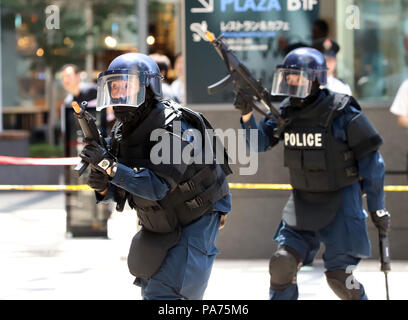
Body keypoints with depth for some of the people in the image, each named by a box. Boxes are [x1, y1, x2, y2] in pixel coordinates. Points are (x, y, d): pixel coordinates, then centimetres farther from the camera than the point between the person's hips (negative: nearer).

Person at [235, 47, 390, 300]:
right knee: (283, 263, -6)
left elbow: (371, 162, -10)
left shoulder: (342, 113, -16)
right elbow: (259, 143, 2)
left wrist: (377, 208, -7)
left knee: (339, 275, -8)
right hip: (303, 201, 5)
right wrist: (247, 113, -16)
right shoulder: (287, 112, 1)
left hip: (341, 200, -5)